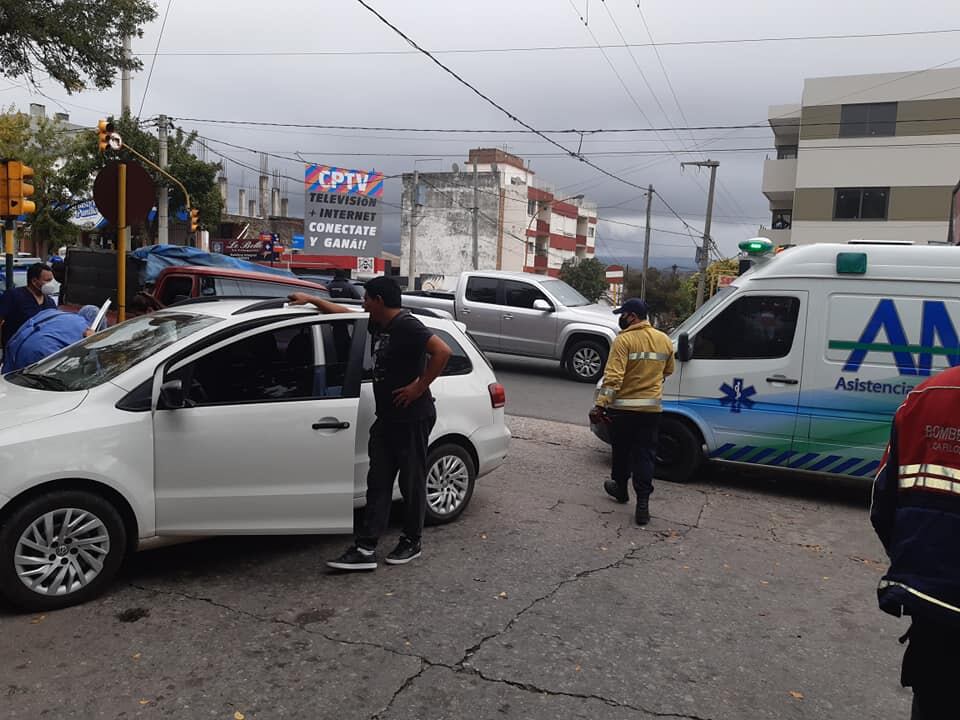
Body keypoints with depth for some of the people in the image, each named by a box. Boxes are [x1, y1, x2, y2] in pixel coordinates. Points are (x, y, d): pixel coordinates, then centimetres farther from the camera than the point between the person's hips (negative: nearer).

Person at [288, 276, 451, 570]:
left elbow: (442, 351, -30)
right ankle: (365, 548, 9)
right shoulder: (378, 324, 10)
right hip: (386, 418, 9)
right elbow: (346, 313, 27)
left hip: (413, 419, -9)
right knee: (378, 483, 6)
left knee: (412, 482, 6)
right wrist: (312, 300, 30)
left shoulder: (407, 326, -17)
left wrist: (419, 387, -24)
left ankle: (411, 543, 23)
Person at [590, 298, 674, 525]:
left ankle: (620, 487, 35)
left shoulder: (624, 340, -13)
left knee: (622, 450, 16)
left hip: (623, 407, -4)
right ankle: (643, 503, -1)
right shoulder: (664, 340, 5)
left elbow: (613, 376, -20)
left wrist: (601, 405, -20)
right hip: (651, 408, 4)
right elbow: (668, 371, 20)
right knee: (645, 455, 5)